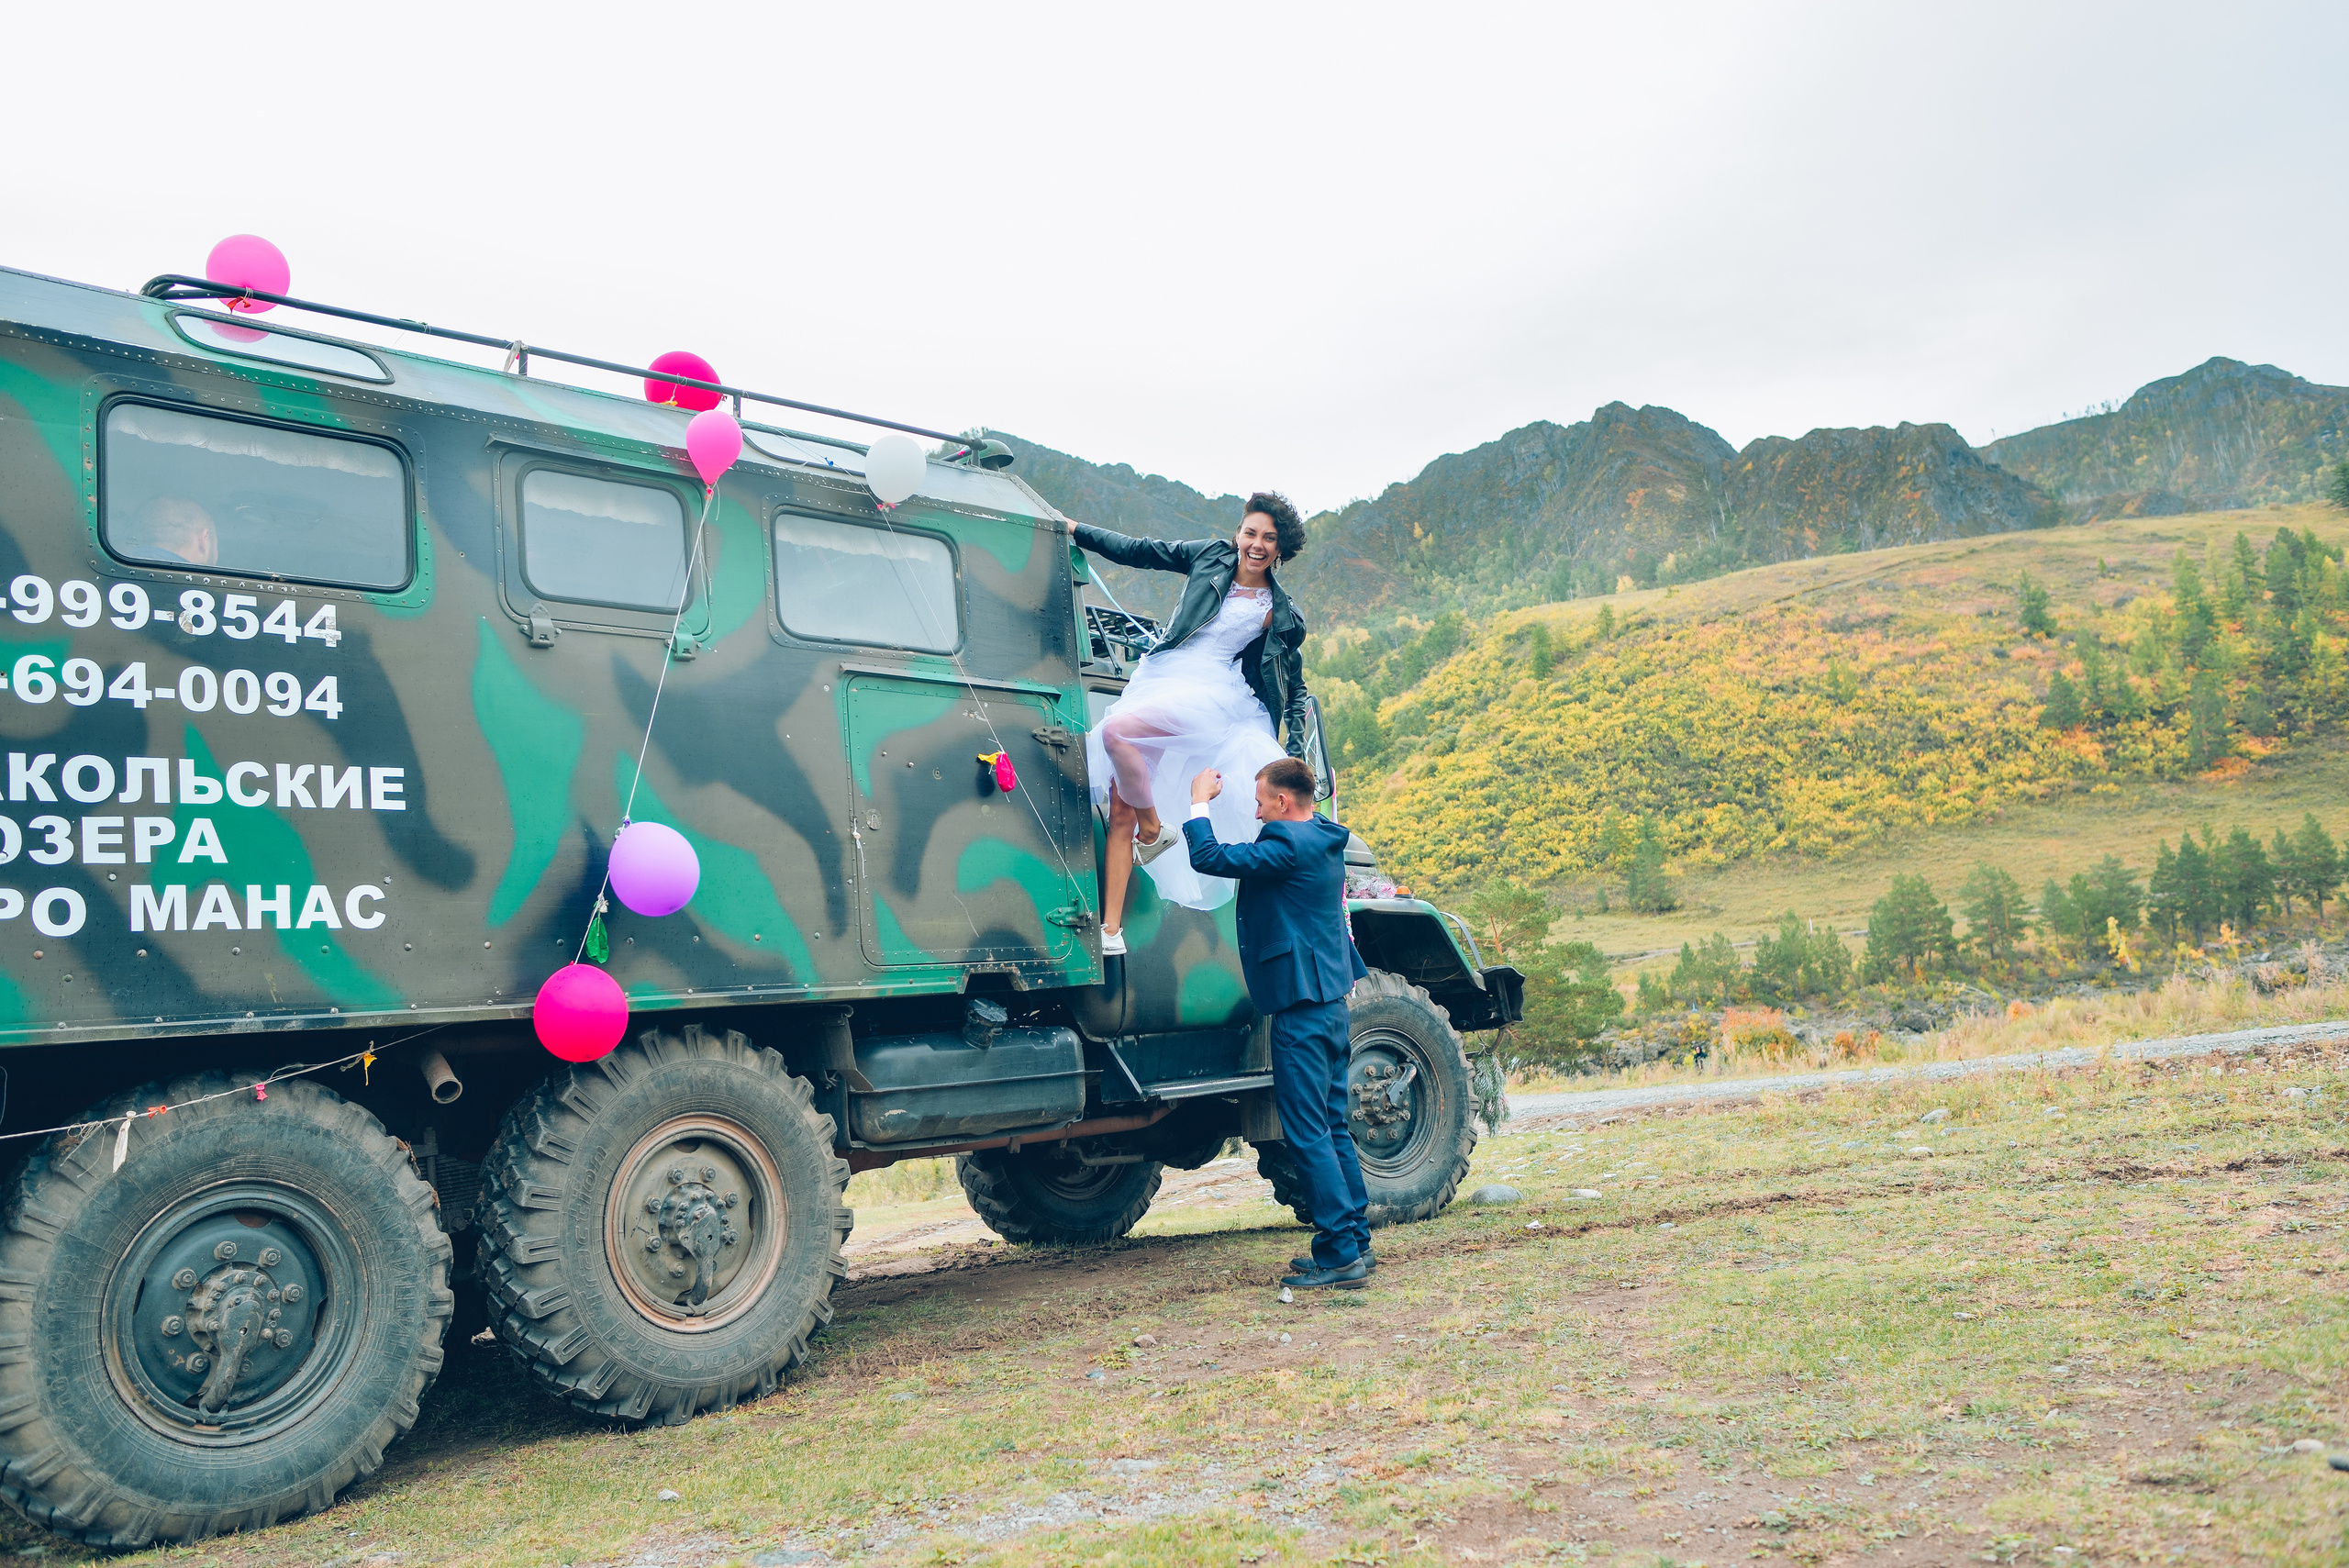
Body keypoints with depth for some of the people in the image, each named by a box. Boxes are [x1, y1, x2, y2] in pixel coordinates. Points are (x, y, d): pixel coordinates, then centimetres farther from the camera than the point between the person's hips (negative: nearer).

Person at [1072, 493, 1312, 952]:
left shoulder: (1280, 614, 4)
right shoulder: (1210, 556, 11)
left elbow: (1295, 689, 10)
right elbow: (1138, 552, 15)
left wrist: (1295, 757, 3)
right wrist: (1075, 530, 12)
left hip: (1210, 693, -4)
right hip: (1156, 681, 4)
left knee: (1116, 730, -33)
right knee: (1120, 812, -4)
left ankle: (1154, 827, -11)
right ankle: (1111, 928, -2)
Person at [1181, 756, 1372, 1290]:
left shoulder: (1290, 844, -16)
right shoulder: (1322, 841, 14)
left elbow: (1211, 858, -20)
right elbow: (1257, 860, 31)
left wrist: (1199, 800, -5)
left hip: (1303, 1005, -10)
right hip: (1329, 998, 10)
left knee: (1307, 1133, -6)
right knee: (1330, 1128, 15)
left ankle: (1340, 1254, -4)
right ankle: (1355, 1242, 21)